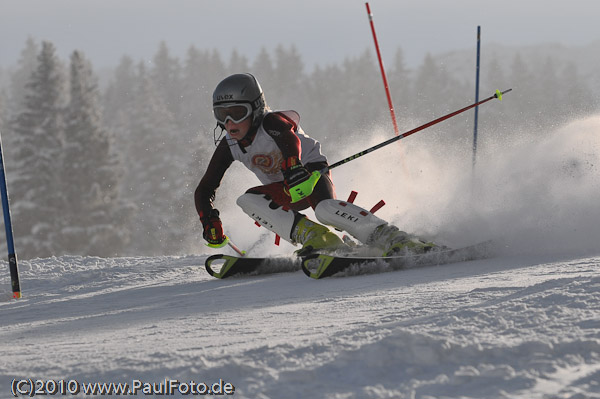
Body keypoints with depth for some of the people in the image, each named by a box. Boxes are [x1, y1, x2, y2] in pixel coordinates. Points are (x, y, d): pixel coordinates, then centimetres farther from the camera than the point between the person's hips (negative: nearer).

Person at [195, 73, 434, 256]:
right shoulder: (228, 147, -6)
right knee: (247, 201, -22)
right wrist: (208, 220, -21)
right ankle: (313, 236, -29)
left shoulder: (271, 123, -24)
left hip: (311, 172, -7)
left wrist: (293, 168, -69)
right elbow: (205, 189, -2)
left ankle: (392, 238, -41)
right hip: (285, 191, 7)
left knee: (325, 209, -38)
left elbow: (289, 139, -47)